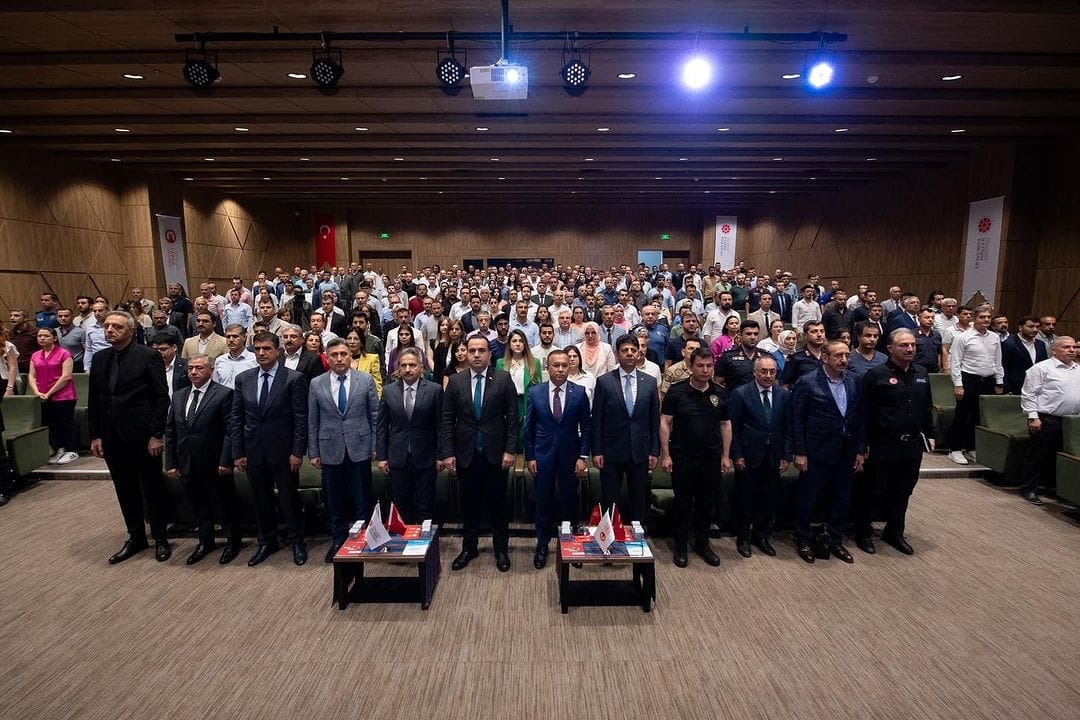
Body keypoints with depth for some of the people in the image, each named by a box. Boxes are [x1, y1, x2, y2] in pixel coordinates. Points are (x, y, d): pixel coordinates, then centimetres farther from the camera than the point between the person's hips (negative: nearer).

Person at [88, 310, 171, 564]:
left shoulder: (148, 356, -9)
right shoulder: (100, 358, 8)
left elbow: (161, 398, -11)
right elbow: (93, 400, 12)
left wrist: (157, 434, -13)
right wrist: (95, 436, 7)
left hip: (143, 436, -5)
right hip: (113, 438, 6)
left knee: (152, 490, 7)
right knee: (125, 492, 15)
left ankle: (160, 538, 22)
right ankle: (136, 538, 29)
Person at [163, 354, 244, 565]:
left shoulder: (224, 394, -10)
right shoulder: (178, 396, 9)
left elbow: (229, 431, -13)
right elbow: (170, 431, 10)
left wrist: (225, 461, -17)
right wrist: (170, 463, 6)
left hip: (215, 465, -5)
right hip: (187, 465, 5)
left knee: (226, 505, 9)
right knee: (198, 506, 18)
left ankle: (234, 541, 27)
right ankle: (206, 542, 35)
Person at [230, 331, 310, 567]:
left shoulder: (294, 379, -8)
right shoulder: (243, 379, 5)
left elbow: (301, 419, -9)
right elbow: (236, 419, 6)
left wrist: (297, 452, -12)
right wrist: (237, 453, 2)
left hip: (282, 451, -4)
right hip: (253, 451, 4)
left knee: (289, 499, 7)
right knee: (261, 500, 15)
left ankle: (297, 542, 24)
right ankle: (267, 542, 33)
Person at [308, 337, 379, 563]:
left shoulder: (366, 380, -1)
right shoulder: (316, 384, 2)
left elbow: (375, 415, 1)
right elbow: (312, 421, 5)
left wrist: (375, 445, -1)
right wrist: (313, 452, 4)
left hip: (359, 448, -1)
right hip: (330, 450, 1)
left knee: (362, 500, 6)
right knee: (335, 501, 12)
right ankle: (338, 541, 28)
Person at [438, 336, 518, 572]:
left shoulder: (503, 380, -4)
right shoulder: (455, 381, 1)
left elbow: (512, 417, -3)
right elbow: (447, 420, 2)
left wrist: (510, 450, -8)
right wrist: (447, 453, -3)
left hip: (495, 453, -1)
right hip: (466, 454, 2)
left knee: (497, 503, 9)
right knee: (469, 504, 13)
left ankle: (501, 549, 25)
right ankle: (468, 547, 29)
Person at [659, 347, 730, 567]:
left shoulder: (720, 393, 4)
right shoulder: (677, 391, -6)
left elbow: (726, 425, 10)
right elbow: (665, 423, -5)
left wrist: (726, 456, 7)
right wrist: (665, 454, -9)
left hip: (712, 458, 3)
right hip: (683, 458, -3)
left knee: (707, 503, 13)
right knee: (683, 503, 7)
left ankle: (702, 543, 30)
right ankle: (680, 545, 21)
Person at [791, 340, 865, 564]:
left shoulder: (854, 382, 3)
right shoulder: (807, 383, -12)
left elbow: (859, 418, 8)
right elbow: (797, 420, -10)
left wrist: (861, 450, 6)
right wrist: (799, 452, -11)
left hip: (846, 454, 5)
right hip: (817, 453, -5)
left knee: (841, 500, 15)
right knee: (808, 499, 6)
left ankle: (834, 540, 33)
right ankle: (803, 541, 25)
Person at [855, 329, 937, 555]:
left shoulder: (921, 373, 8)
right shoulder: (876, 374, -12)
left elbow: (927, 408, 17)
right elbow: (865, 412, -12)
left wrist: (930, 434, 13)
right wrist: (864, 444, -13)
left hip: (912, 445, 6)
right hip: (882, 446, -6)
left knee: (903, 492, 16)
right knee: (873, 490, 6)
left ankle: (894, 532, 33)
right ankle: (864, 532, 22)